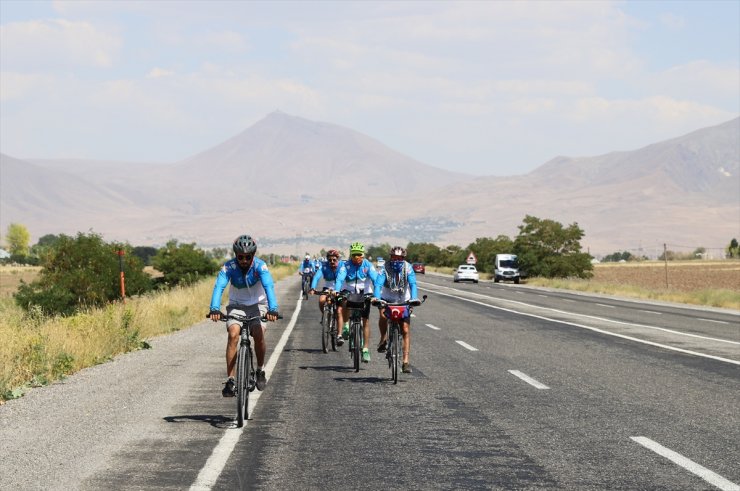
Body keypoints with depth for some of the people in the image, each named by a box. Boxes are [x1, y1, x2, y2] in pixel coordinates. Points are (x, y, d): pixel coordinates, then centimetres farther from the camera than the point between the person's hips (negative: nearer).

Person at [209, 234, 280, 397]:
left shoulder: (260, 266, -22)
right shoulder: (229, 267, -20)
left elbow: (269, 286, -36)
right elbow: (219, 287, -32)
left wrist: (273, 309, -53)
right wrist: (214, 309, -50)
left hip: (257, 305, -1)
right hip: (237, 306, 1)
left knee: (259, 334, -25)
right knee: (233, 334, -25)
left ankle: (260, 370, 1)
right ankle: (230, 380, -21)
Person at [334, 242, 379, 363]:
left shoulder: (368, 265, -15)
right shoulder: (346, 265, -15)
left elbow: (376, 279, -25)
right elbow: (340, 279, -27)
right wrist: (336, 291, -45)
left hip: (364, 293, 0)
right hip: (349, 291, 0)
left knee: (365, 321, -5)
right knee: (345, 303, -34)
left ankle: (366, 349, 1)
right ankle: (346, 326, -8)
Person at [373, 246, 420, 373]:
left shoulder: (408, 268, -14)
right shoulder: (386, 268, -16)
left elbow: (413, 284, -25)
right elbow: (378, 283, -28)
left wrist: (414, 298, -43)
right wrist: (376, 297, -47)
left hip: (403, 301, 1)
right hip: (387, 299, -1)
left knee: (406, 330, -8)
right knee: (383, 315, -33)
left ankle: (405, 361, -4)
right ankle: (383, 339, -6)